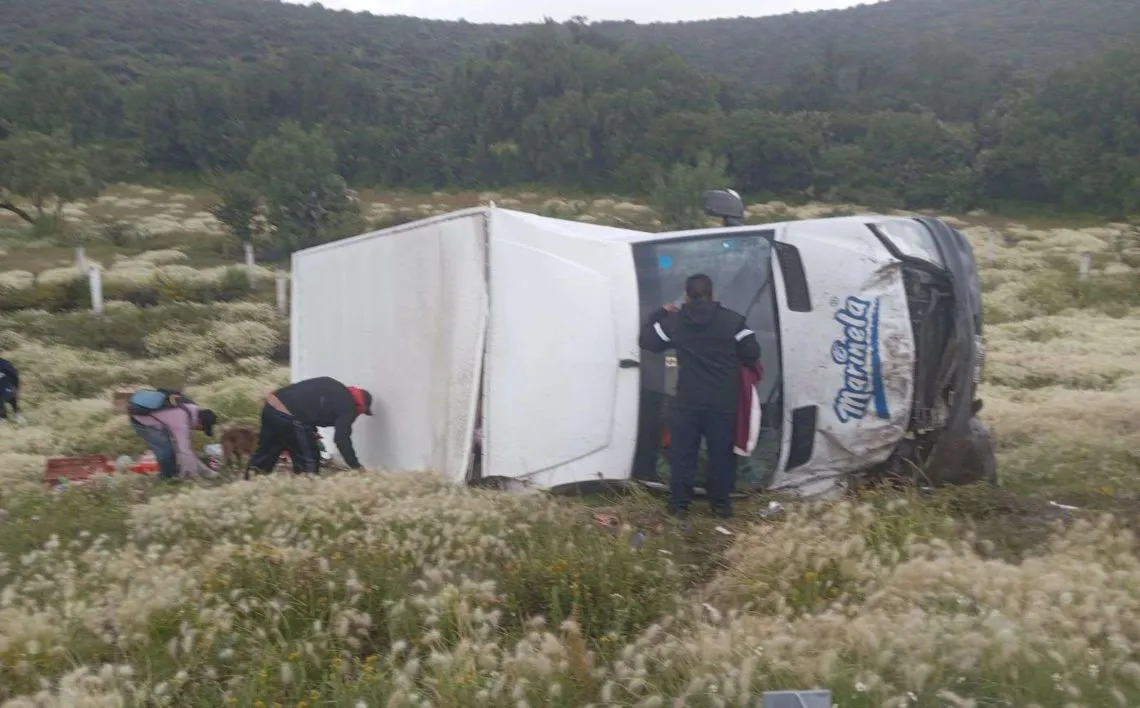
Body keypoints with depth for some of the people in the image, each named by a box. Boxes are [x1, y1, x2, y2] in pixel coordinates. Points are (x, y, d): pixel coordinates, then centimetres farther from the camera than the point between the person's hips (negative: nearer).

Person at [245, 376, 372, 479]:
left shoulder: (334, 388, 25)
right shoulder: (348, 407, 1)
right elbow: (342, 439, -5)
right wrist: (356, 467, 1)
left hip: (270, 405, 9)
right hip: (288, 416, -9)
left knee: (265, 452, 22)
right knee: (309, 460, 7)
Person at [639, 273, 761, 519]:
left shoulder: (673, 321, -1)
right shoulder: (732, 320, -3)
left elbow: (647, 341, 11)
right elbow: (753, 354, -2)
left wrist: (659, 314, 23)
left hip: (688, 402, 0)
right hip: (723, 403, 0)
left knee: (683, 453, 10)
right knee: (722, 453, 12)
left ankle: (679, 505, 15)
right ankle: (721, 504, 21)